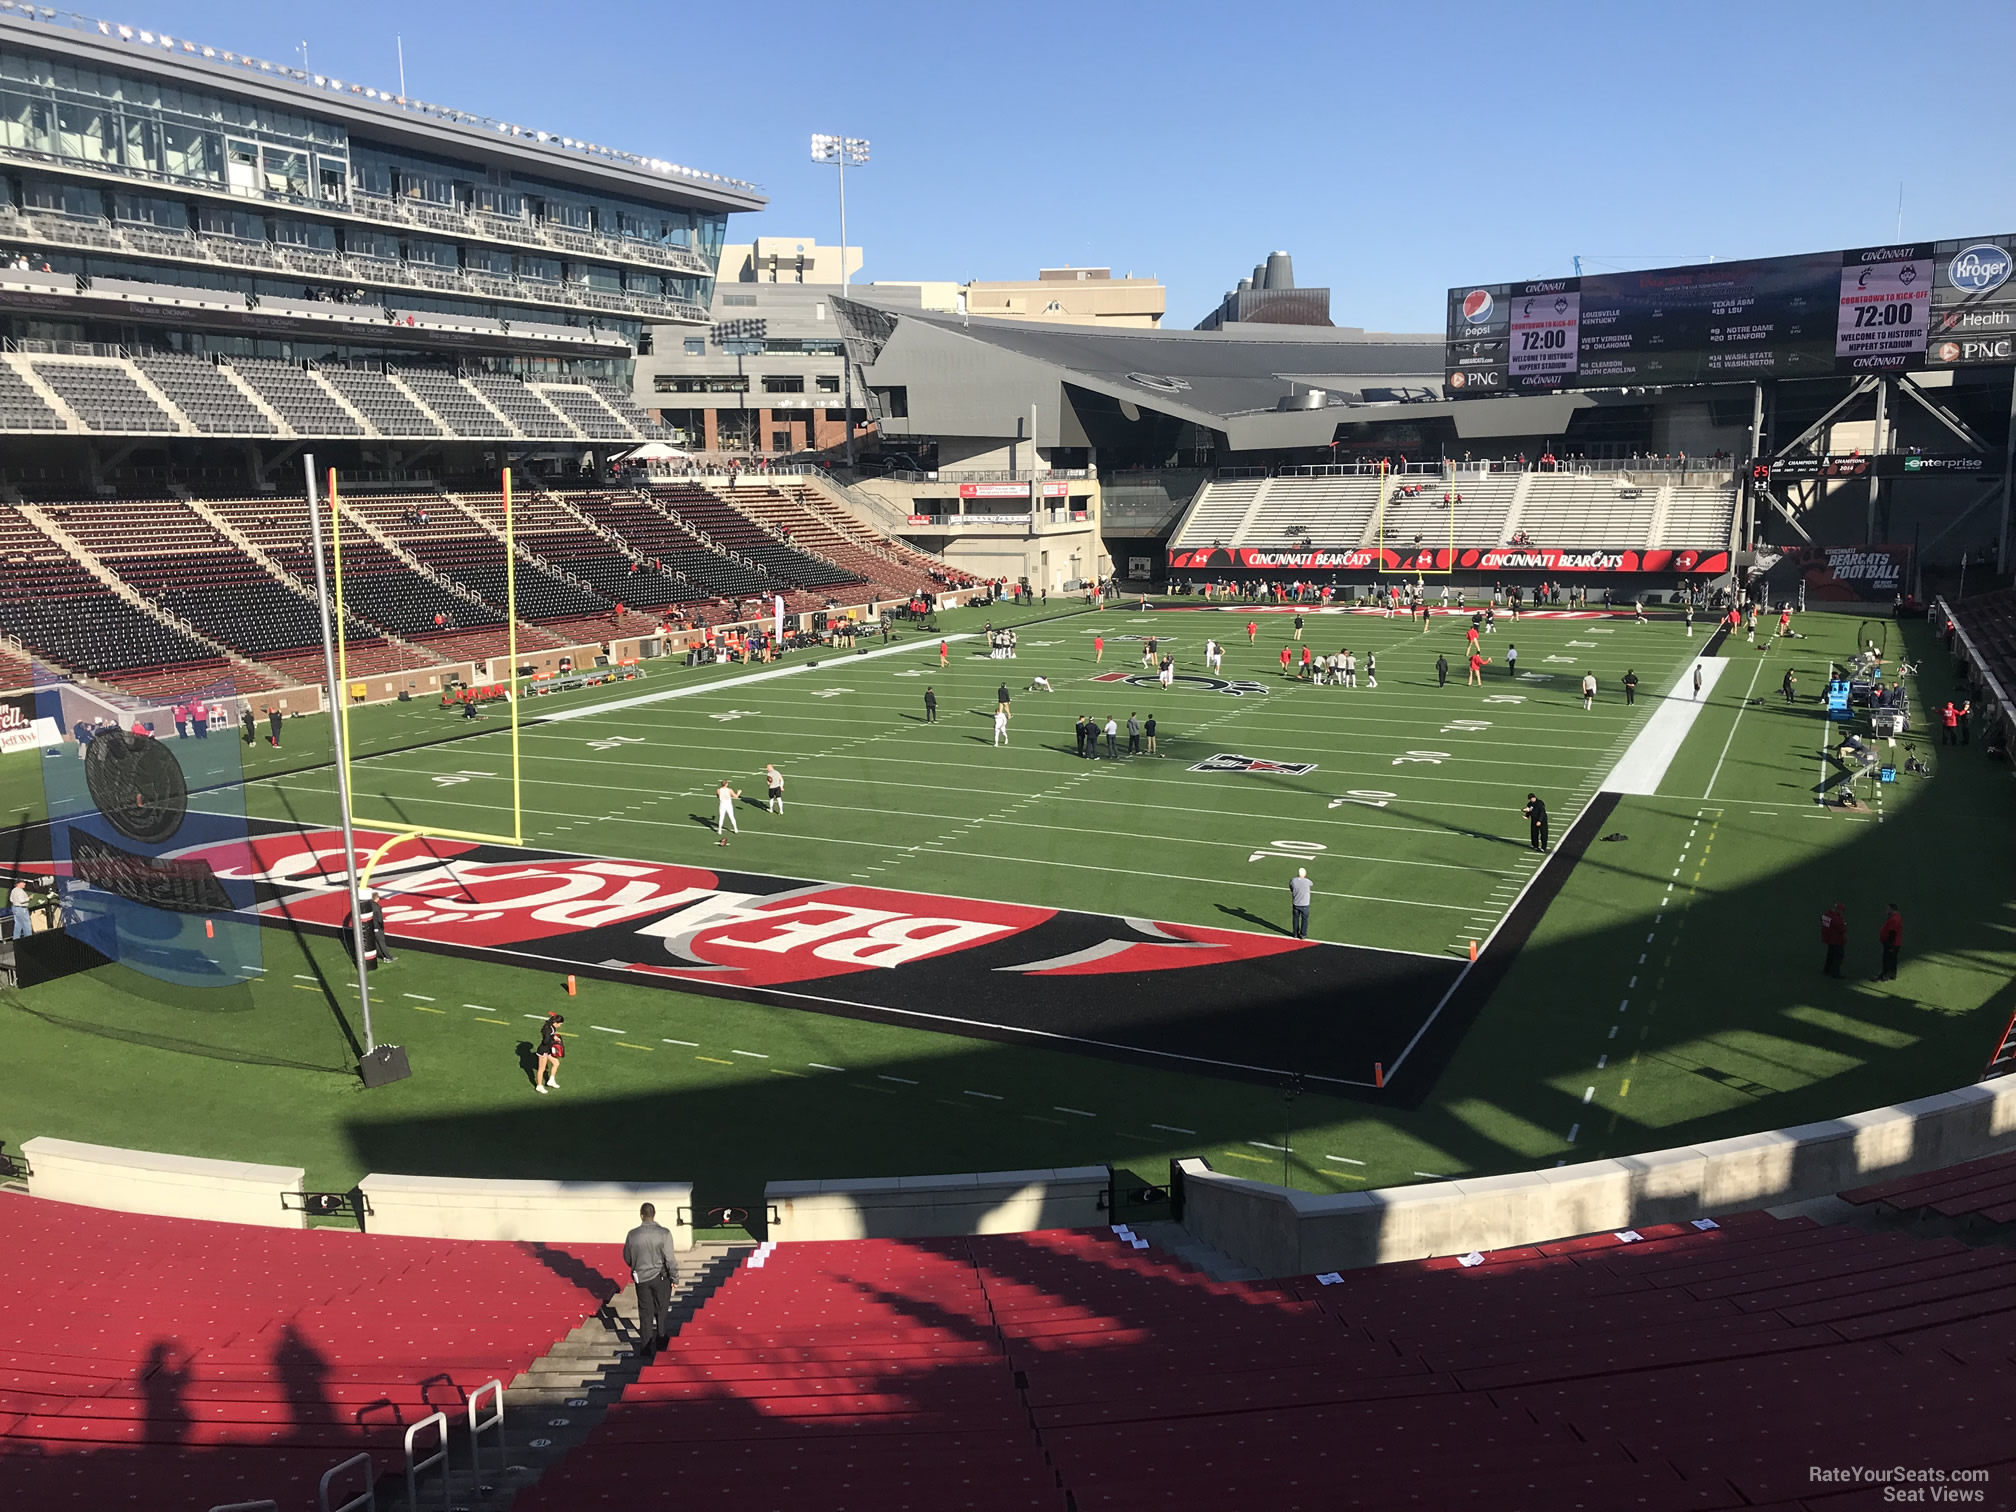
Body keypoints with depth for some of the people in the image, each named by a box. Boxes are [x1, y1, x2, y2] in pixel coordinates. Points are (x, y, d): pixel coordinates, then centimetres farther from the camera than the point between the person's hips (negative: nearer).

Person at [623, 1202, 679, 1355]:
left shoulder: (632, 1235, -9)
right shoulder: (664, 1233, -17)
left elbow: (627, 1258, 4)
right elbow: (669, 1259, -14)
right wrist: (675, 1278, -2)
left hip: (641, 1278, 2)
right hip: (661, 1278, -1)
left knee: (645, 1314, 11)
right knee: (661, 1311, 18)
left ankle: (646, 1347, 14)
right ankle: (661, 1341, 29)